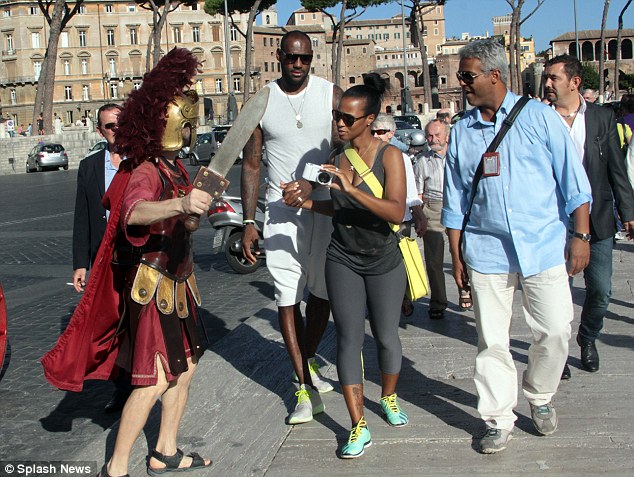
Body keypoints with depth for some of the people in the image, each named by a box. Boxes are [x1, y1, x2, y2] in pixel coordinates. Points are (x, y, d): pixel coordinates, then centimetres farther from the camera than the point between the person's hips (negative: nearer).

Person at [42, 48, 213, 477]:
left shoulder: (174, 164, 6)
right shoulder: (146, 171, -22)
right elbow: (134, 211, -47)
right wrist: (180, 204, -64)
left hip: (177, 282, 9)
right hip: (153, 285, -9)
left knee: (186, 366, 16)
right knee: (154, 381, -6)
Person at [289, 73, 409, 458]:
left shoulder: (389, 156, -14)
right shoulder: (336, 158, -1)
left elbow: (397, 212, -27)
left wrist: (352, 189, -36)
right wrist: (306, 202, -2)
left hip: (384, 261, -3)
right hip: (343, 260, 3)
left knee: (386, 336, 11)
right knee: (349, 340, 0)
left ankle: (389, 397, 39)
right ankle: (359, 427, 6)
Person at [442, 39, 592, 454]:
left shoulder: (539, 116, 1)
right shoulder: (461, 131, 8)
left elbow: (573, 180, 2)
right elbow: (455, 200, 12)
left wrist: (580, 236, -3)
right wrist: (456, 255, 9)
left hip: (544, 245, -1)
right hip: (486, 251, 2)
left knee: (555, 331, 2)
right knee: (492, 340, 3)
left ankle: (540, 396, 29)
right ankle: (499, 419, 18)